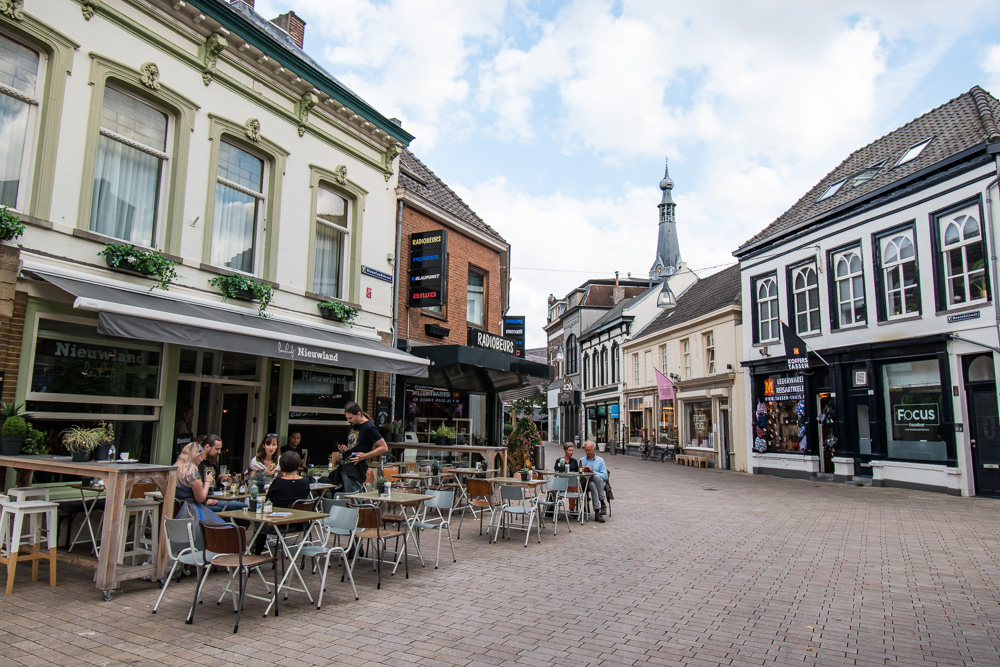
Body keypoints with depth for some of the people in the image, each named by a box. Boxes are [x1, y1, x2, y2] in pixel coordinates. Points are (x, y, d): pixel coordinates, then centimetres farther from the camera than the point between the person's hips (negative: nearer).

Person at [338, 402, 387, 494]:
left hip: (356, 471, -9)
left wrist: (365, 456, -18)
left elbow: (384, 448, -12)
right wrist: (344, 450, 7)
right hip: (345, 469, 9)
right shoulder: (354, 426, 16)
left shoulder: (369, 427, -10)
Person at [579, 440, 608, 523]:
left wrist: (593, 472, -8)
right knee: (592, 485, -37)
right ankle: (597, 511, -42)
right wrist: (582, 471, -5)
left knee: (596, 477, -37)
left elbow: (605, 476, 3)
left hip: (599, 483, 0)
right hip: (586, 484, 0)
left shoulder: (600, 460, 14)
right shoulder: (581, 460, 20)